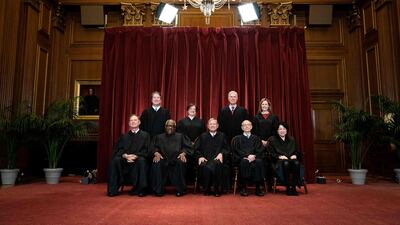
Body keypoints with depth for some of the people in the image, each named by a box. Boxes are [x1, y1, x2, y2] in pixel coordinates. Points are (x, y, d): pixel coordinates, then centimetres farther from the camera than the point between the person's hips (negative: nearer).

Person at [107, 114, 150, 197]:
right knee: (115, 160, -27)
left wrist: (135, 156, -16)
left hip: (138, 159, -2)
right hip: (125, 159, 3)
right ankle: (113, 190, -21)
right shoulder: (124, 136, 20)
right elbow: (118, 149, 8)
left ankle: (140, 189, -27)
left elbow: (146, 150, 1)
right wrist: (126, 155, -15)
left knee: (141, 160, -36)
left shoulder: (145, 135, 12)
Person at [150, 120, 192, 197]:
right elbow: (154, 147, 12)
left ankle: (180, 190, -21)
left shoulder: (180, 136, 22)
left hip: (176, 158, -1)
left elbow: (187, 147, 10)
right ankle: (158, 190, -19)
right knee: (156, 164, -31)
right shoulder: (159, 137, 25)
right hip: (163, 159, 1)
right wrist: (156, 153, -11)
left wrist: (183, 153, -12)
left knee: (181, 163, -34)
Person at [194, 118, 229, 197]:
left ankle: (217, 190, -21)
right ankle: (207, 190, -15)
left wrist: (221, 154, -7)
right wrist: (200, 156, -3)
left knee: (216, 165, -36)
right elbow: (196, 149, 15)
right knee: (205, 167, -35)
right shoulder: (203, 136, 21)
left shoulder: (222, 135, 20)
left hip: (217, 159, 0)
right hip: (205, 160, 1)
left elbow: (226, 148, 13)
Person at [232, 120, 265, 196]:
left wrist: (254, 156, -13)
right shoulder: (237, 138, 18)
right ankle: (243, 188, -31)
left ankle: (258, 188, -27)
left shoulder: (256, 138, 23)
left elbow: (260, 151, 9)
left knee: (259, 162, -32)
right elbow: (237, 150, 3)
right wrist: (247, 156, -13)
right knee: (244, 162, -36)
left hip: (254, 158, 1)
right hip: (242, 158, -1)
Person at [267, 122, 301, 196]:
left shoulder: (291, 139, 25)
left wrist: (295, 155, -2)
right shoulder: (272, 139, 13)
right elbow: (270, 153, 4)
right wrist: (279, 156, -12)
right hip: (279, 161, -3)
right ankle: (288, 187, -33)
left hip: (291, 159, 3)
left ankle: (293, 187, -31)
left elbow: (297, 151, 20)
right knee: (286, 163, -39)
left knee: (296, 163, -34)